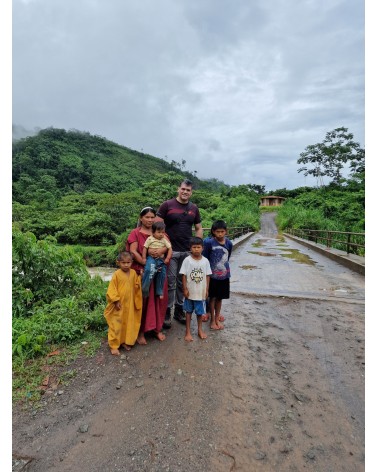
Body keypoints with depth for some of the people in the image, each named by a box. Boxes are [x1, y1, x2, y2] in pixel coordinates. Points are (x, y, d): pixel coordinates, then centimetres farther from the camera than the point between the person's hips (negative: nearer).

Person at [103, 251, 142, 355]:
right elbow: (112, 289, -12)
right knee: (116, 325, 4)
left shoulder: (133, 273, 1)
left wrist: (139, 278, -4)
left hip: (130, 305, 5)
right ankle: (114, 345, 18)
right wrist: (116, 301, -15)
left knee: (129, 324, 15)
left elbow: (136, 287, 11)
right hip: (119, 305, -5)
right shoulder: (117, 274, -14)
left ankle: (125, 341, 33)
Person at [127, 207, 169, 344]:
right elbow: (133, 252, -11)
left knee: (159, 299, 7)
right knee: (143, 300, 1)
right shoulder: (135, 233, 0)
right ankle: (141, 331, 16)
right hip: (143, 271, -4)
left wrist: (161, 250, -21)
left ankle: (157, 328, 24)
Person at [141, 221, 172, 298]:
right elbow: (145, 248, 0)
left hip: (161, 259, 4)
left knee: (162, 274, 1)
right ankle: (144, 289, -13)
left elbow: (170, 249, 4)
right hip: (151, 258, -3)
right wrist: (144, 258, -5)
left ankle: (159, 292, 19)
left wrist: (167, 258, -5)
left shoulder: (164, 240, 5)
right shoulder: (150, 239, 0)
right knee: (149, 270, -28)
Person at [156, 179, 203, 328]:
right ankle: (167, 312, 18)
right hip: (171, 251, -4)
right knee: (169, 283, 2)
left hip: (187, 251, 4)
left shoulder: (194, 208, 9)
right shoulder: (167, 205, -4)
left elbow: (199, 228, 15)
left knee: (182, 283, 14)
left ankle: (179, 310, 29)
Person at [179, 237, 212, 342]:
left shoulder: (205, 261, -5)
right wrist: (185, 289, -9)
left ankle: (200, 330, 35)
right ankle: (188, 332, 27)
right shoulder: (187, 260, -11)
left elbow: (207, 276, 1)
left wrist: (207, 289, 1)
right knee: (188, 311, 14)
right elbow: (184, 275, -8)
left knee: (200, 311, 15)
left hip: (201, 292, 2)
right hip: (190, 291, -1)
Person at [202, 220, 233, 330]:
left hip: (224, 275, 4)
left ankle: (217, 318, 34)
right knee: (212, 297, 9)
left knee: (220, 297, 16)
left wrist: (225, 269, 13)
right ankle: (212, 319, 25)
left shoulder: (229, 243, -3)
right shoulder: (209, 242, -16)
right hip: (212, 275, -3)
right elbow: (204, 258, -8)